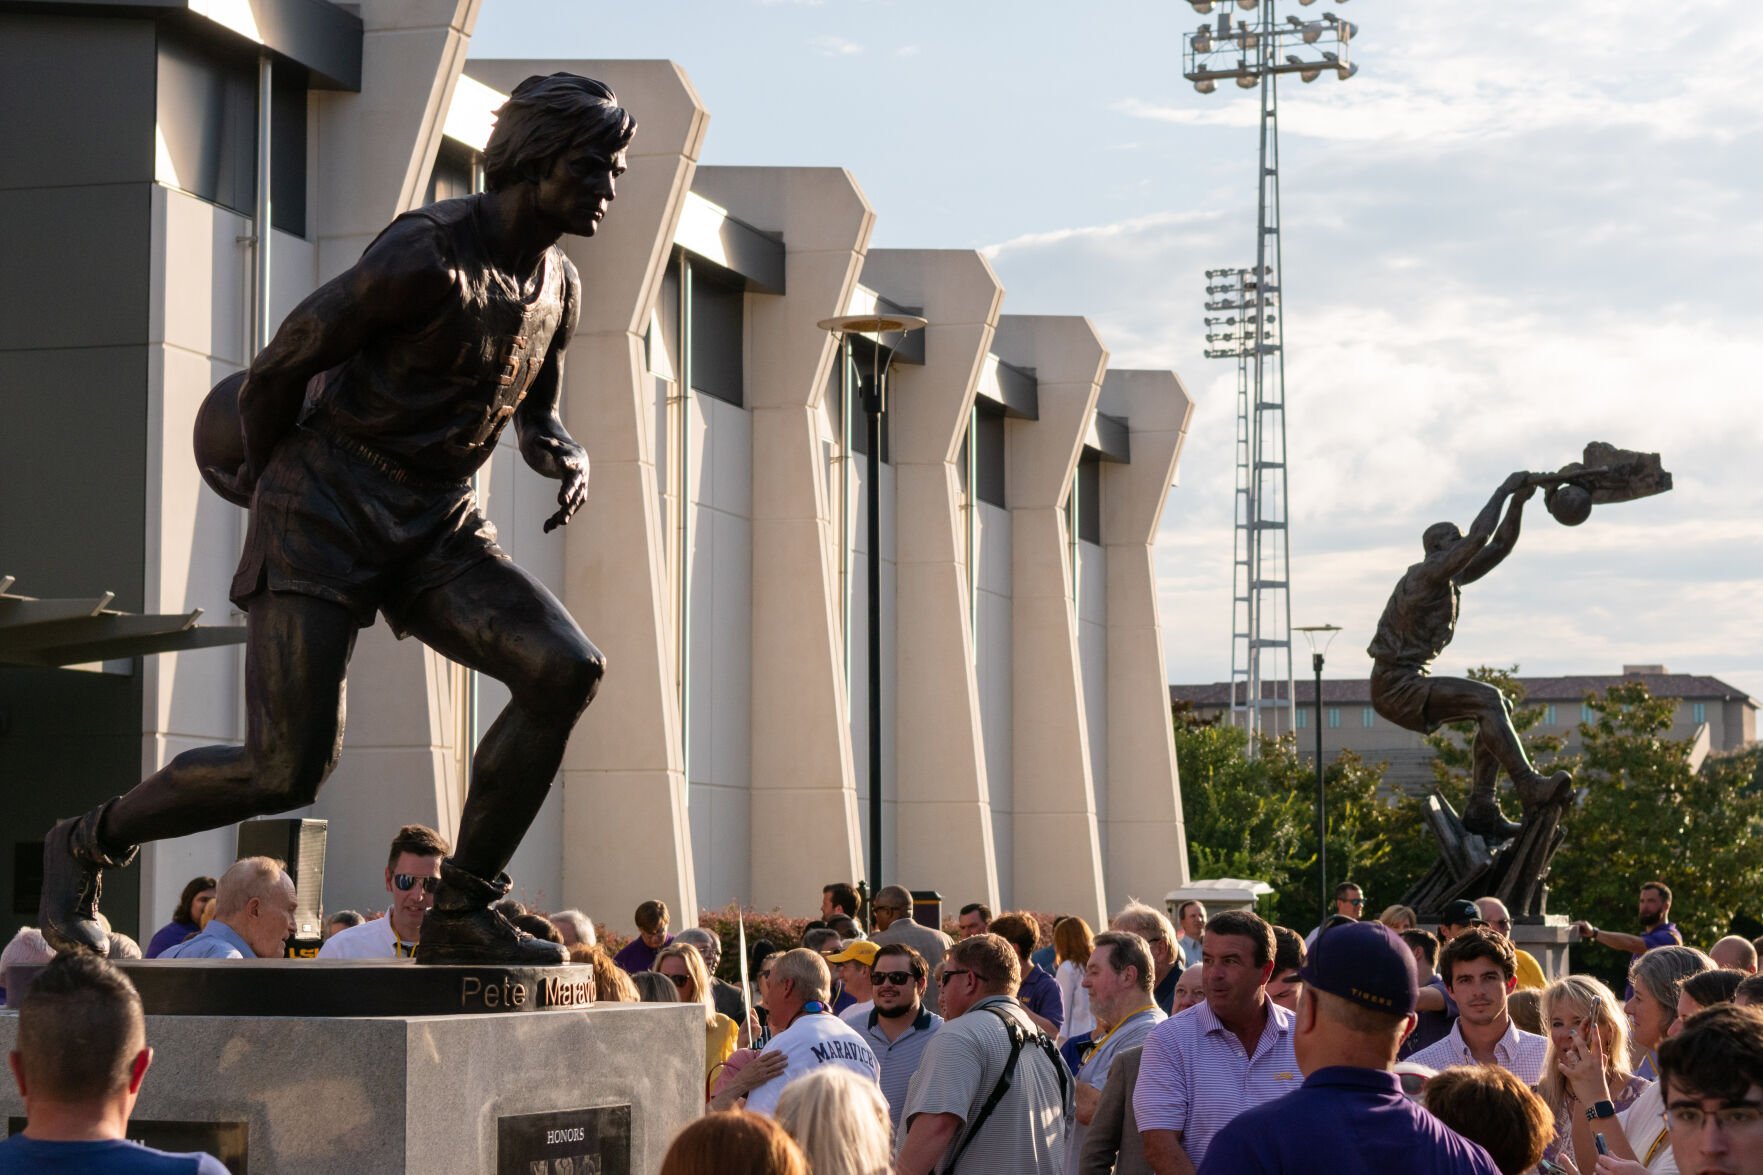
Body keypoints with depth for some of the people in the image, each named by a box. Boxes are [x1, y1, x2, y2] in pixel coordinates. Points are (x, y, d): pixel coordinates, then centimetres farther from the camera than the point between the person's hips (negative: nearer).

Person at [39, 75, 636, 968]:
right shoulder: (427, 255, -17)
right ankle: (84, 845, 14)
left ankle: (461, 914, -8)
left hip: (439, 524, 7)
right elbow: (284, 360, -9)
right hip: (330, 503, -7)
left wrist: (567, 458, 1)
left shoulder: (558, 287, 8)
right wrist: (263, 467, 9)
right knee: (287, 769, -13)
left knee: (565, 669, -18)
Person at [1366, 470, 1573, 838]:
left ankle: (1481, 808, -2)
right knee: (1488, 700, -22)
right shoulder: (1428, 573, -11)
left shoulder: (1451, 579, 17)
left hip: (1409, 685, 10)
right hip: (1396, 686, -10)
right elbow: (1478, 538, -20)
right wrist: (1503, 490, -11)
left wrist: (1518, 502, 4)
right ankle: (1530, 788, -30)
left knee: (1497, 707, 5)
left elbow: (1498, 547, 15)